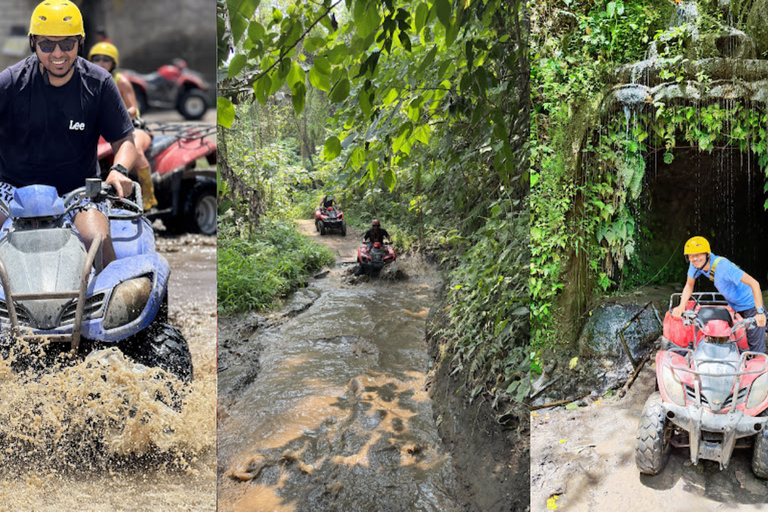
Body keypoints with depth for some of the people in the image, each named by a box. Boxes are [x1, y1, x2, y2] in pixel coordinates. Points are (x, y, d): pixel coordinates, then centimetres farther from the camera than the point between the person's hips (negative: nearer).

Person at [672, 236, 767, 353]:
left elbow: (754, 284, -33)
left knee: (756, 346, -9)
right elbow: (689, 286, 2)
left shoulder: (722, 265, -33)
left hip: (750, 304, -7)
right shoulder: (695, 264, -13)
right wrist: (681, 306, -15)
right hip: (733, 305, 7)